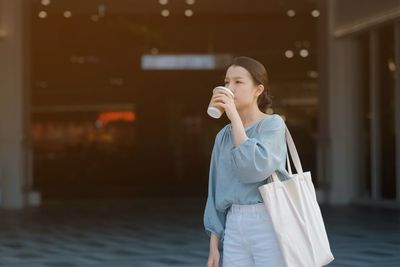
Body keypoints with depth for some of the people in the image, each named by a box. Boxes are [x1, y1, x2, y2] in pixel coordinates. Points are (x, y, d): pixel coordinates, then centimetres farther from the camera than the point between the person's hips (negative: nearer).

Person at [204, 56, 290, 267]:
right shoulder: (223, 136, 13)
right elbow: (216, 190, 14)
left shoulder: (273, 124, -3)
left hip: (269, 224, -5)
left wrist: (234, 116, -16)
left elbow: (255, 167, -20)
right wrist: (214, 244, 9)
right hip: (234, 226, 5)